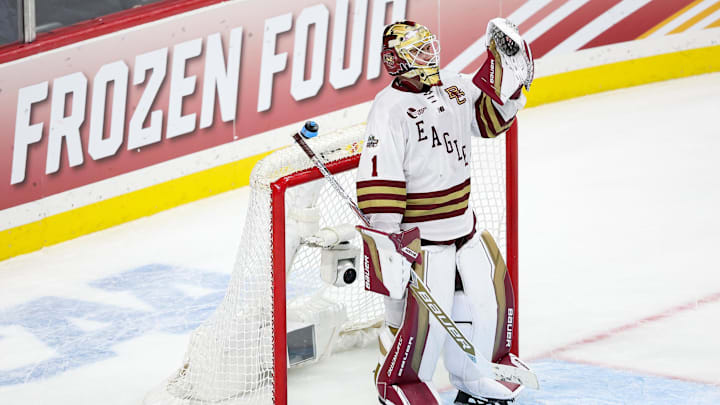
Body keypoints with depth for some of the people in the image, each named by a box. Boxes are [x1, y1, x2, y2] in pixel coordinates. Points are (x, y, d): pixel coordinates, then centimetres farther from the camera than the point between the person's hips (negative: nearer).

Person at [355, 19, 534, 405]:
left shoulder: (454, 88, 4)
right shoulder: (389, 109, -19)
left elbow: (491, 115, 20)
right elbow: (379, 179, -22)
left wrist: (507, 69, 4)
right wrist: (387, 238, -23)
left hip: (464, 224, 8)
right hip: (417, 235, -8)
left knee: (489, 293, 14)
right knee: (421, 312, -9)